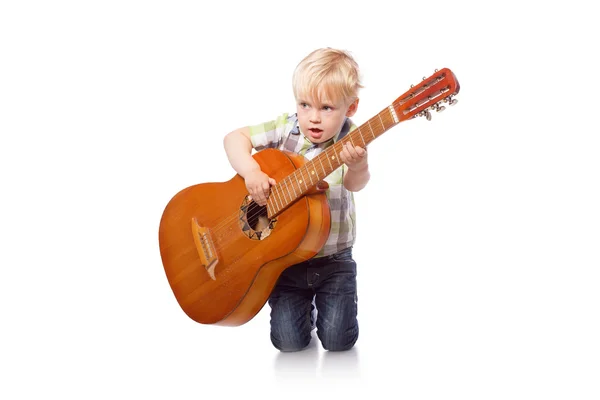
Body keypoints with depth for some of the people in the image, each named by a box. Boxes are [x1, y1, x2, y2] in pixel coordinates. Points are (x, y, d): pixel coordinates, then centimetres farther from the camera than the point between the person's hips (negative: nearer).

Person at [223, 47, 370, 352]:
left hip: (333, 259, -1)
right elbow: (235, 138, -6)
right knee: (288, 340, -4)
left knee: (338, 339, -6)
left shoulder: (350, 142, -13)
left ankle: (323, 302, 26)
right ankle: (304, 309, 29)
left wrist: (358, 166, -57)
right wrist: (251, 172, -25)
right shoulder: (286, 129, -7)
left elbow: (354, 184, -32)